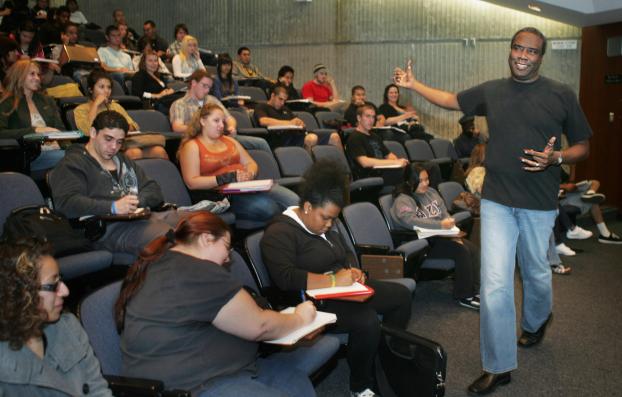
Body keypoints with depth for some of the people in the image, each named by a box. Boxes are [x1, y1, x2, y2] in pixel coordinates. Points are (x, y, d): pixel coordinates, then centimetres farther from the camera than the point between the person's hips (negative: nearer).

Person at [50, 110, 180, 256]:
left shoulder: (123, 161, 32)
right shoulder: (71, 165, 8)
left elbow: (153, 189, 23)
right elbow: (67, 203, -8)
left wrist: (138, 200, -2)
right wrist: (113, 207, -19)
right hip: (108, 226, -8)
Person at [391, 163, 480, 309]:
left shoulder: (431, 192, 15)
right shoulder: (402, 201, -9)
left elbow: (445, 214, 15)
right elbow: (411, 221, -25)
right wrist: (440, 225, -30)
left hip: (443, 236, 7)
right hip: (423, 242, -7)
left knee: (473, 249, -14)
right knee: (461, 251, -24)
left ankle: (474, 290, -6)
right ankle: (463, 296, -12)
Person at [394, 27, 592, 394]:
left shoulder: (562, 95, -2)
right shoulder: (491, 91, 6)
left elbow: (583, 146, 2)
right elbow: (451, 100, 21)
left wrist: (556, 158, -17)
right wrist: (413, 84, 18)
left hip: (539, 203, -1)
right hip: (496, 201, 1)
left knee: (536, 272, 18)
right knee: (495, 284, -4)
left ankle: (535, 323, 52)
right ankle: (499, 367, 7)